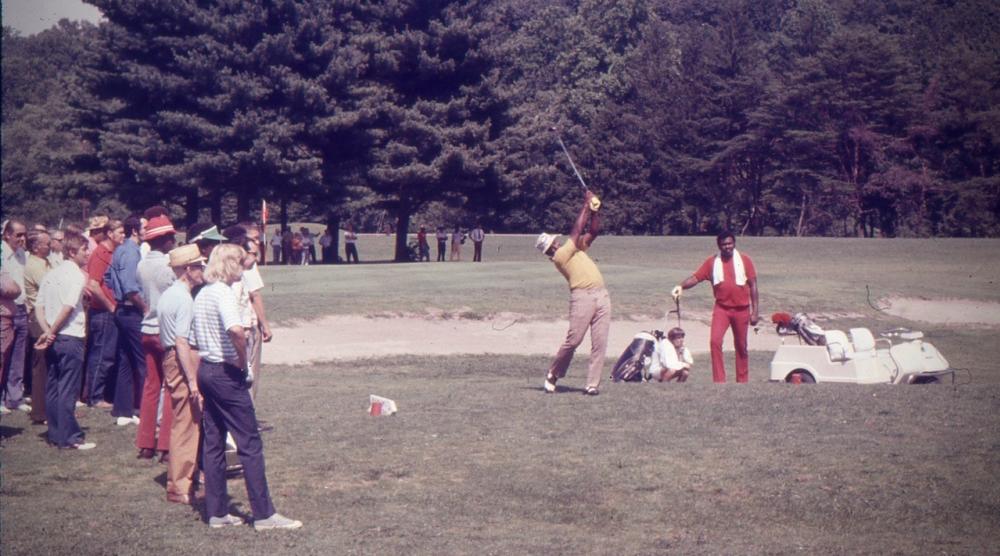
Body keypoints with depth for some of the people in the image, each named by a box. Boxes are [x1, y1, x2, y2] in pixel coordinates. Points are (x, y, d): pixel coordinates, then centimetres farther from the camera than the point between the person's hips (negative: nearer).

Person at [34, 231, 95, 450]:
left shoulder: (51, 274, 13)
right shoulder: (77, 275, -11)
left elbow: (39, 307, 7)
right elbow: (68, 307, -19)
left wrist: (47, 331, -4)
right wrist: (51, 332, -11)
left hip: (54, 339, 8)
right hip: (71, 337, -8)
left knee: (53, 388, 11)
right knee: (68, 389, -5)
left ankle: (55, 434, 17)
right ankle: (69, 438, -3)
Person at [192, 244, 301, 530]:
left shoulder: (202, 294, 11)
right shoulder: (224, 293, -16)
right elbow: (236, 330, -34)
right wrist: (243, 361, -18)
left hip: (205, 369, 9)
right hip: (226, 374, -9)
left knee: (213, 442, 11)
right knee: (250, 444, -4)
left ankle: (216, 512, 15)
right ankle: (264, 514, -1)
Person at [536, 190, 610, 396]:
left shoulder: (576, 249, 23)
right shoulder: (559, 256, -2)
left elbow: (593, 231, 23)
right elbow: (577, 231, -4)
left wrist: (594, 211, 10)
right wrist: (586, 206, 3)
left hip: (602, 296, 7)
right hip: (582, 296, -7)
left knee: (600, 343, -1)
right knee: (573, 340, -6)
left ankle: (592, 384, 0)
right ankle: (553, 374, 13)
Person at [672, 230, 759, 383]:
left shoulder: (744, 260, 0)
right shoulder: (712, 262, 2)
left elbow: (752, 285, 1)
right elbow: (696, 277, -4)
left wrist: (755, 311, -2)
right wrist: (681, 286, -25)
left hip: (741, 309, 0)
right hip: (722, 308, 0)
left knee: (741, 346, 9)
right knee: (715, 341, -16)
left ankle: (742, 380, 21)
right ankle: (718, 380, -11)